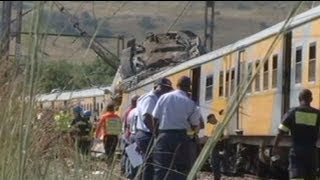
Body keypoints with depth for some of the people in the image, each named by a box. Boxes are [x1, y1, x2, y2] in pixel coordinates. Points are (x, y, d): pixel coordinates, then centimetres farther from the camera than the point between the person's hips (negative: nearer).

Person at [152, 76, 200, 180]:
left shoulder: (164, 97, 1)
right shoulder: (190, 103, -1)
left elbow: (155, 118, 2)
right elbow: (195, 126, 1)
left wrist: (156, 133, 16)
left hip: (164, 135, 1)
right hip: (181, 136, -1)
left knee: (160, 169, 1)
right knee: (181, 168, 7)